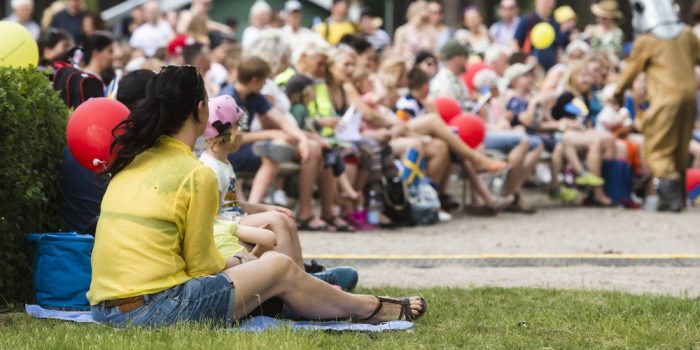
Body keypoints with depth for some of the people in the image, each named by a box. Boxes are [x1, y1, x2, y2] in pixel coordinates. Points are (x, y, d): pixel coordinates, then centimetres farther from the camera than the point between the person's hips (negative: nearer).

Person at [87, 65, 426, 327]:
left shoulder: (132, 162, 12)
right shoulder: (196, 174, -10)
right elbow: (201, 264, -5)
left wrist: (231, 265, 23)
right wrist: (233, 265, 17)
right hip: (156, 309, -8)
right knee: (278, 268, 10)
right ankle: (370, 309, 31)